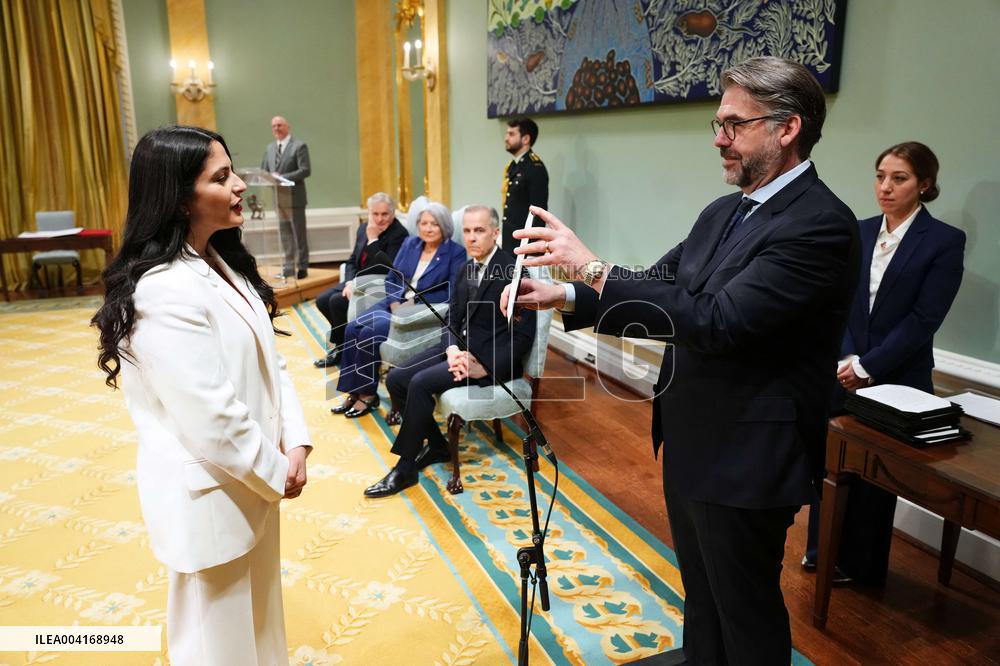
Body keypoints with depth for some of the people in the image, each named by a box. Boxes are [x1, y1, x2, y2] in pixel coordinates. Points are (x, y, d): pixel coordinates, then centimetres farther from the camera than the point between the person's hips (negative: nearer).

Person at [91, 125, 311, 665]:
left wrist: (294, 444, -4)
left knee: (257, 622, 25)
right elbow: (211, 420, -25)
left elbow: (268, 362, 6)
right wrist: (275, 473, -11)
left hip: (250, 480, 8)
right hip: (210, 495, -8)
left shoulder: (223, 263, 5)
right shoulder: (165, 293, -25)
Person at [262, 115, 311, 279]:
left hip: (293, 198, -6)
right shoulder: (270, 148, 14)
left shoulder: (299, 146, -5)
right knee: (285, 235, 10)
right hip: (278, 198, 6)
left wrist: (282, 177, -20)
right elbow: (263, 170, 15)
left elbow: (305, 170, -14)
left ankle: (302, 267, 9)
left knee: (299, 234, 2)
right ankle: (289, 267, 17)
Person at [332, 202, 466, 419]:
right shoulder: (410, 243, 12)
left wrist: (415, 303, -17)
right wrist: (395, 304, -6)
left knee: (370, 333, -25)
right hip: (395, 303, 6)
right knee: (352, 328, -18)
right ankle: (353, 391, -11)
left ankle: (367, 393, -11)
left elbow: (451, 294, -12)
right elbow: (391, 279, 14)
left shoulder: (455, 253, -4)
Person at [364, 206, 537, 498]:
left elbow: (523, 334, -15)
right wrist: (452, 349, -12)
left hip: (490, 357, -8)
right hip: (460, 348, 8)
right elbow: (452, 319, 10)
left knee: (421, 383, -25)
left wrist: (485, 366, -22)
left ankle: (405, 469, -9)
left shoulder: (514, 271, -12)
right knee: (395, 379, -7)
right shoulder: (465, 269, 12)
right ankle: (437, 445, 10)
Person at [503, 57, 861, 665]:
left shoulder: (820, 225, -21)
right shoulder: (724, 213, 7)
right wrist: (567, 297, -8)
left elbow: (716, 322, -30)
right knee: (702, 598, 26)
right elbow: (659, 293, 7)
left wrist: (594, 268, -29)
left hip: (744, 461, -8)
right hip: (691, 447, 8)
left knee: (745, 616, 14)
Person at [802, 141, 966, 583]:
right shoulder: (860, 232, 4)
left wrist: (868, 366, -15)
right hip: (844, 372, 4)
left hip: (896, 380, -3)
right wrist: (847, 359, -8)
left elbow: (923, 320, -13)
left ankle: (860, 565, 30)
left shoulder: (945, 241, -8)